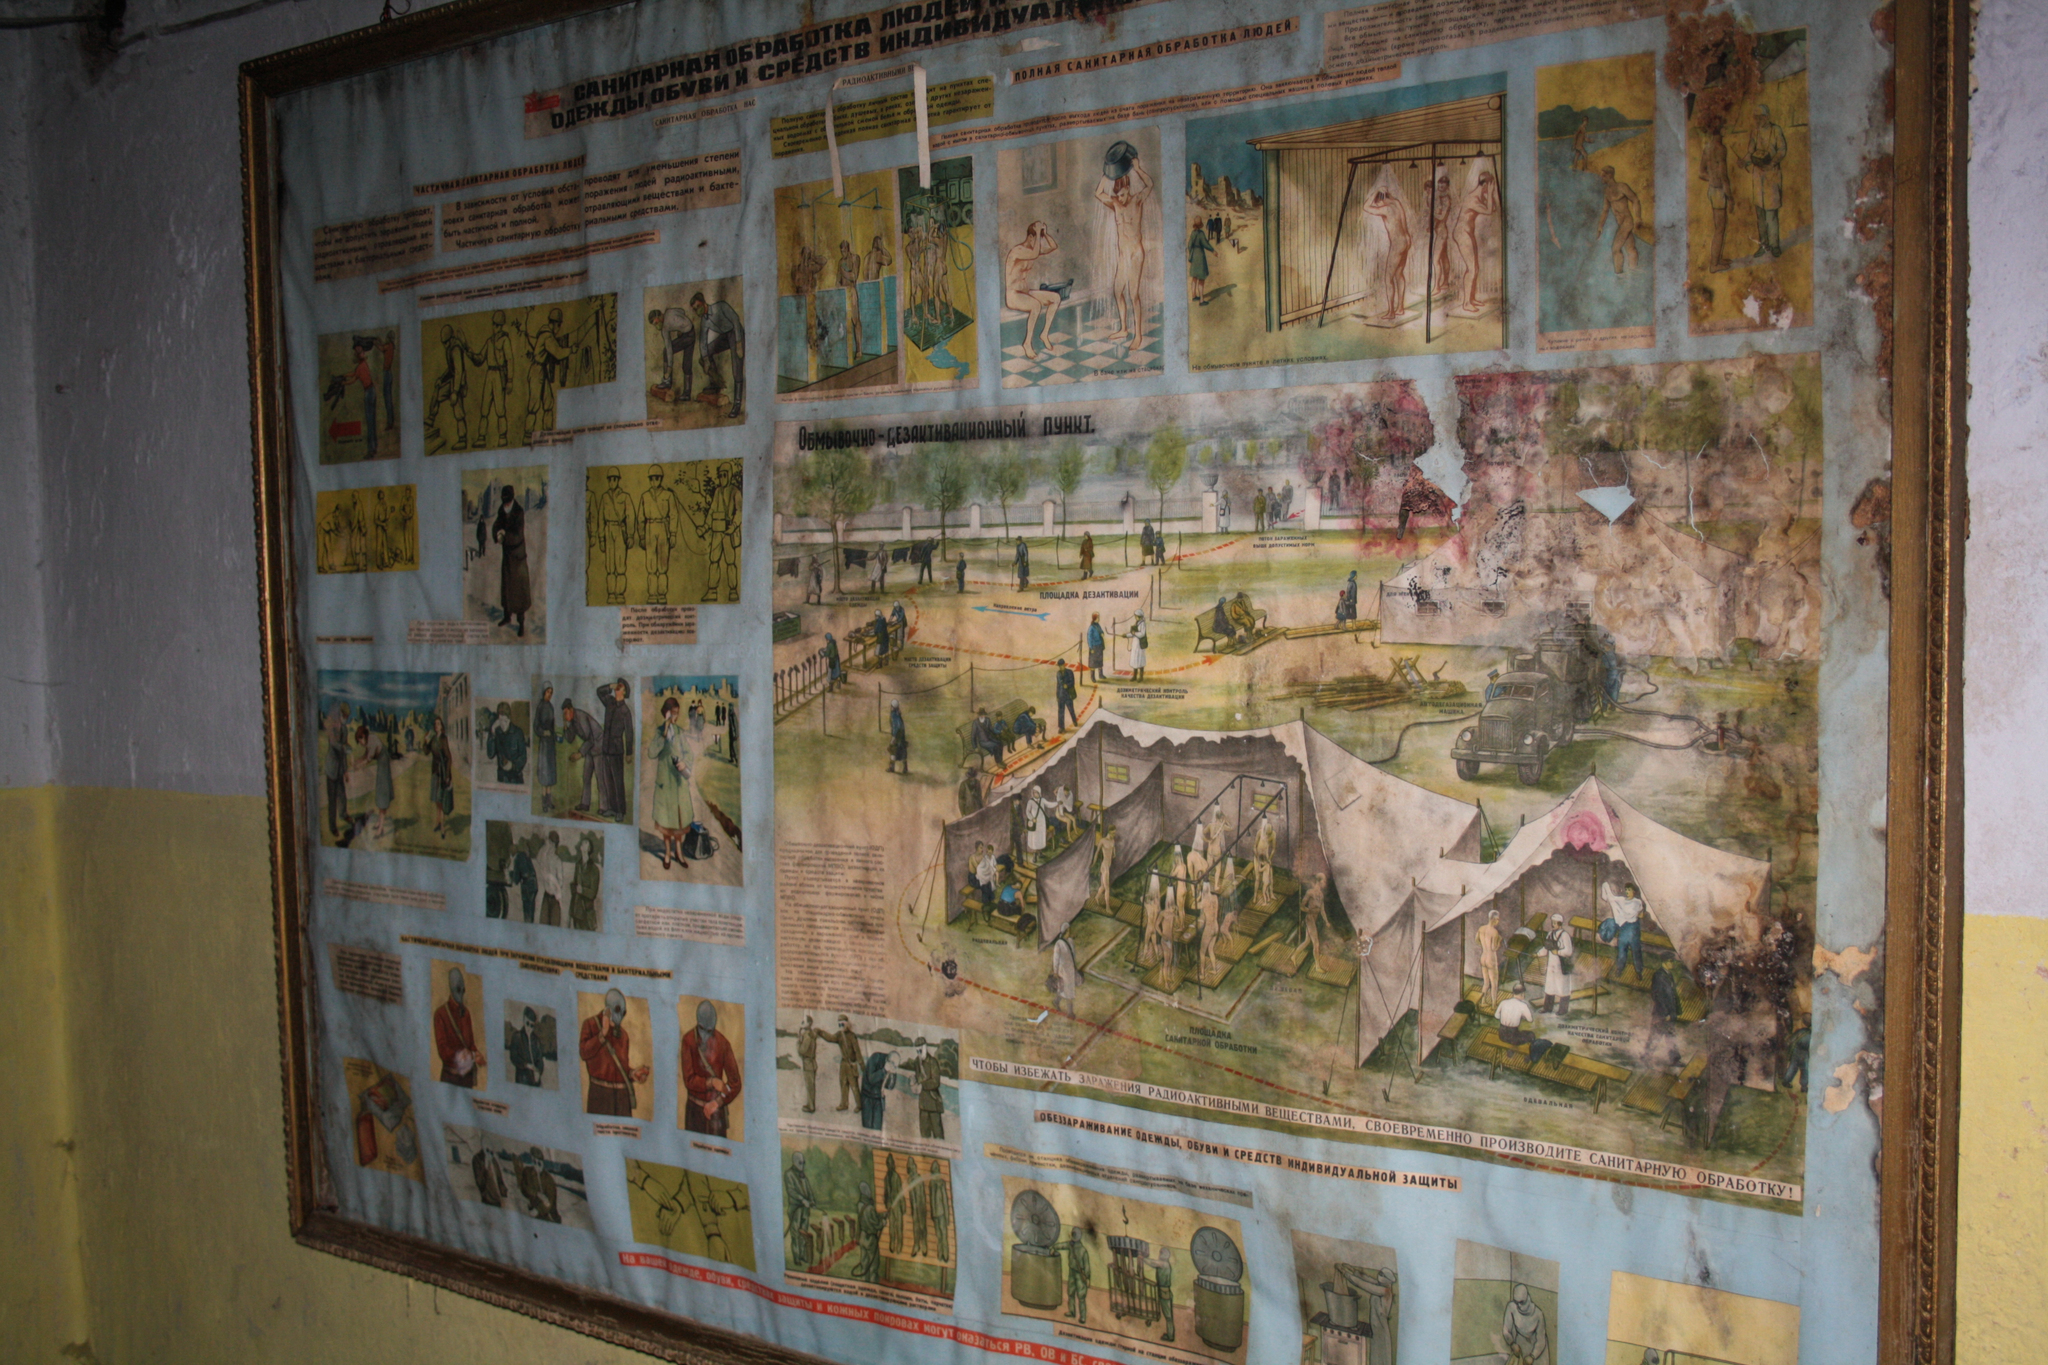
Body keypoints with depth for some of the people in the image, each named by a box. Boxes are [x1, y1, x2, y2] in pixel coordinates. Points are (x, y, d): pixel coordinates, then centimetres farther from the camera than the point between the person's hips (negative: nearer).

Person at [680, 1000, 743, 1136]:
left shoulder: (722, 1043, -7)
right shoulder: (688, 1040, -6)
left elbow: (735, 1083, -3)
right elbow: (689, 1080, -8)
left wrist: (717, 1102, -12)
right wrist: (711, 1083, -20)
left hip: (716, 1110, -1)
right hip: (694, 1109, 1)